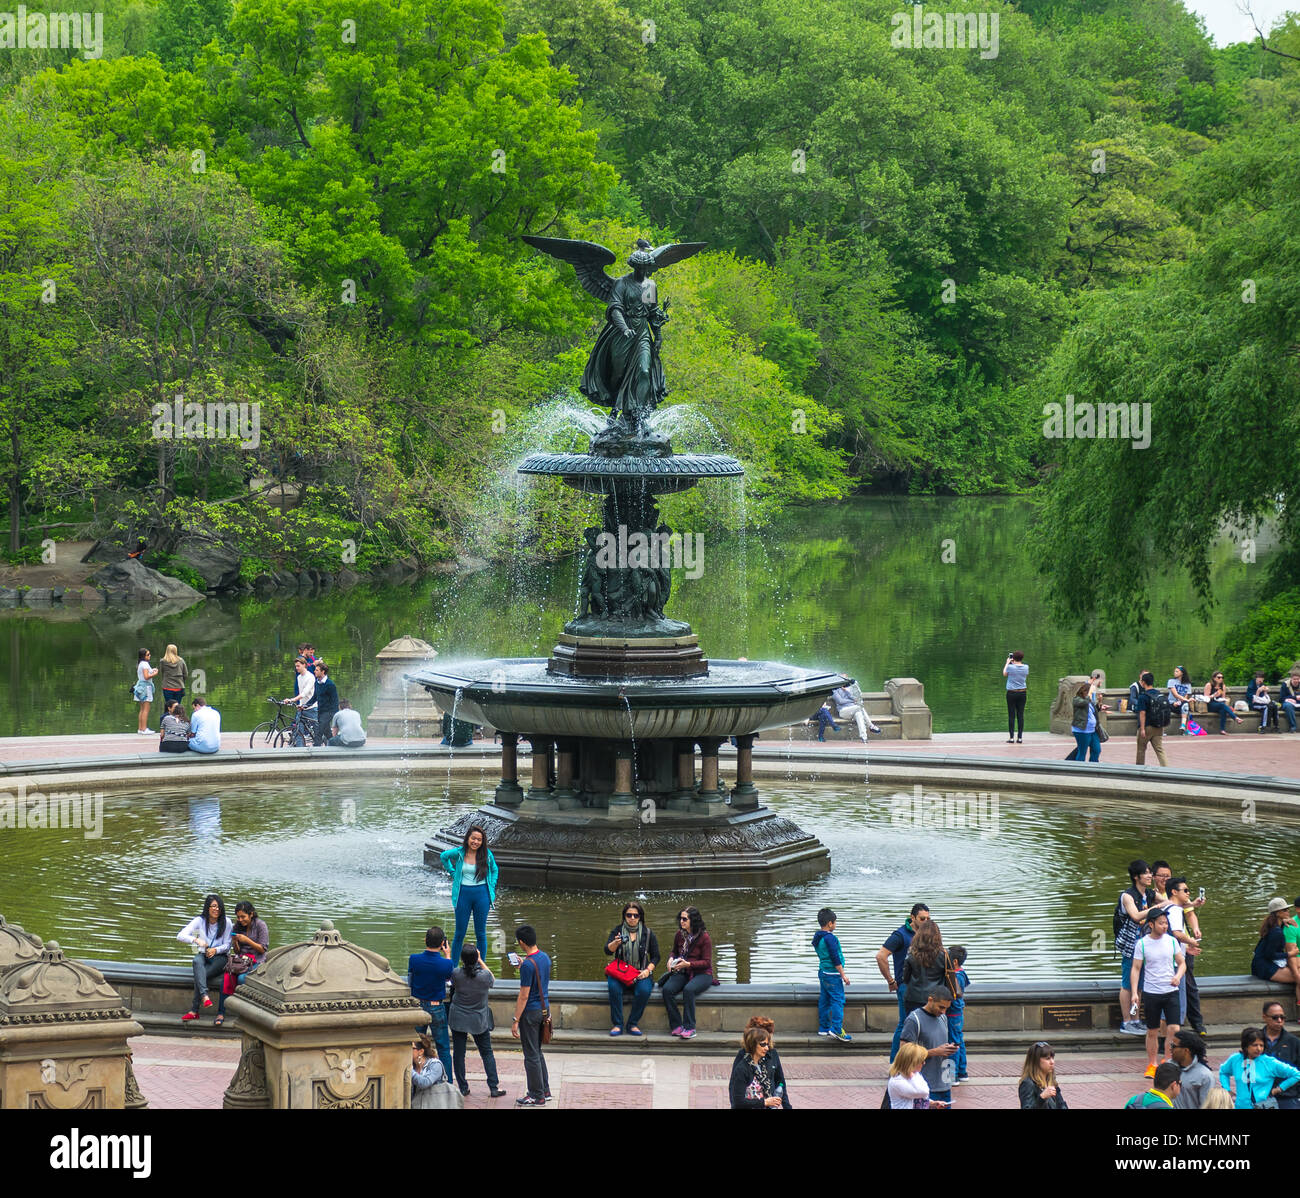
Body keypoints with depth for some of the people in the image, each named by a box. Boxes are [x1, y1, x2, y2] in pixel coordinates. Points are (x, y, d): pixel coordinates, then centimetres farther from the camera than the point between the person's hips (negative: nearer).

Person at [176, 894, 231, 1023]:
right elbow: (180, 936, -11)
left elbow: (227, 945, 0)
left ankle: (194, 1011, -29)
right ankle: (204, 996, -53)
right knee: (197, 960, -38)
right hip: (204, 955, 2)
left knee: (199, 975, -31)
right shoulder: (200, 921, -1)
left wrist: (215, 950, -22)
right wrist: (196, 940, -29)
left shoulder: (226, 923, -3)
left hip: (220, 957, -2)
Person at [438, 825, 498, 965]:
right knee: (460, 933, 6)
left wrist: (492, 889, 5)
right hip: (463, 894, 0)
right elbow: (443, 856, 15)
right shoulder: (459, 853, -5)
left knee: (481, 933, 8)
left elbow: (494, 870, 14)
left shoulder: (487, 854, -4)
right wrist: (453, 873, 8)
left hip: (481, 894, 0)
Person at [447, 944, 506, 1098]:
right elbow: (493, 981, 7)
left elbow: (448, 977, 8)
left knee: (458, 1053, 9)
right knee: (487, 1053, 12)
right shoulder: (484, 975, -17)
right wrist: (480, 961, 7)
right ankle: (494, 1087, 9)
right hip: (479, 1020, 0)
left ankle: (463, 1088, 11)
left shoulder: (457, 973, -17)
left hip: (458, 1018, 0)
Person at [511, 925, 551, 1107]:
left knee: (531, 1055, 1)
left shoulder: (528, 965, -22)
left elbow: (524, 996, -21)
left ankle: (537, 1097, 6)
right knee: (537, 1052, 21)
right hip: (544, 1008, 9)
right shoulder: (545, 957, 4)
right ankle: (545, 1090, 27)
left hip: (531, 1012, -9)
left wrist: (515, 1020, -17)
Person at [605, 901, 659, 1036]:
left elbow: (655, 957, 11)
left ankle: (632, 1024, -19)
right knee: (614, 988, -34)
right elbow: (607, 951, -6)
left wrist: (648, 970, -7)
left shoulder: (648, 934, 8)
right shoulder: (617, 931, 7)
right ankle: (617, 1025, -26)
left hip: (641, 973, 0)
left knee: (644, 990, -33)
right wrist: (616, 942, -28)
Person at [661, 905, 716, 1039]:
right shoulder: (680, 935, 7)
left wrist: (688, 964, -23)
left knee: (688, 990, -37)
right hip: (683, 973, 5)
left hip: (702, 974, -5)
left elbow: (707, 962, -11)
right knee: (667, 989, -25)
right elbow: (675, 952, 25)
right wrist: (671, 959, 1)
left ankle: (689, 1027, -30)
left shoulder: (704, 937, -9)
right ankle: (677, 1026, -20)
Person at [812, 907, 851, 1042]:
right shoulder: (830, 938, -19)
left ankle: (823, 1027, 18)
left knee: (824, 1000, 13)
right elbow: (835, 958, -19)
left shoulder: (817, 937, 9)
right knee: (838, 1000, -9)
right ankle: (837, 1029, -16)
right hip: (832, 974, -9)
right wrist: (843, 974, -13)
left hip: (822, 972, 9)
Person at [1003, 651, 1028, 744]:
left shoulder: (1011, 667, -11)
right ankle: (1020, 737, 2)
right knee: (1020, 715, 4)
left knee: (1011, 715, 0)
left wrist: (1007, 663, 17)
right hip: (1022, 693, 3)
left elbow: (1004, 674, 8)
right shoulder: (1025, 667, -1)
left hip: (1011, 693, -3)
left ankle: (1011, 737, -3)